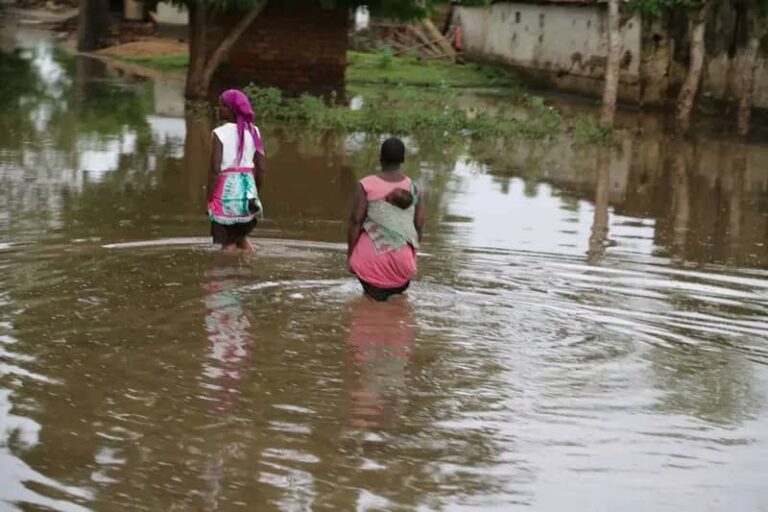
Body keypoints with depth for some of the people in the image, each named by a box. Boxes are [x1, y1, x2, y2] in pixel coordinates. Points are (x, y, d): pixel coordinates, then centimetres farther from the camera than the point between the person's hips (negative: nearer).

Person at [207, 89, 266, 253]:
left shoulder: (220, 133, -11)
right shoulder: (253, 131, 4)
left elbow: (215, 169, -15)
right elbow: (261, 168, 5)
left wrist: (209, 199, -8)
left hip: (227, 190, -5)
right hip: (247, 188, 5)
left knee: (228, 243, 4)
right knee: (241, 238, 25)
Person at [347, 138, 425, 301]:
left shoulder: (366, 185, -7)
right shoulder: (414, 189, 2)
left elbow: (355, 221, -10)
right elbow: (418, 228, 1)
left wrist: (349, 257, -2)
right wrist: (410, 258, 13)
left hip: (372, 258, -4)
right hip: (403, 261, 4)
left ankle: (374, 286, 4)